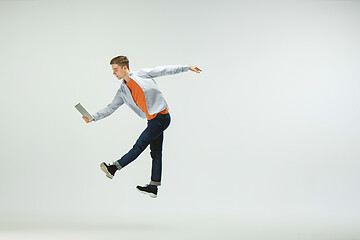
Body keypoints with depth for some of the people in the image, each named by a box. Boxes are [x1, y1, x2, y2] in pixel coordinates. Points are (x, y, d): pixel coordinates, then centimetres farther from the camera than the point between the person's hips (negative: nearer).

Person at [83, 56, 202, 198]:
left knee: (139, 146, -8)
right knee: (156, 153, 10)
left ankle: (114, 168, -6)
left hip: (161, 117, -7)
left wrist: (187, 68, 3)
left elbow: (164, 70, 1)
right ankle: (153, 187, 13)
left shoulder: (142, 74, -5)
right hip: (153, 120, 7)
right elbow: (111, 108, 11)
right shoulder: (123, 91, 12)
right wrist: (93, 118, -1)